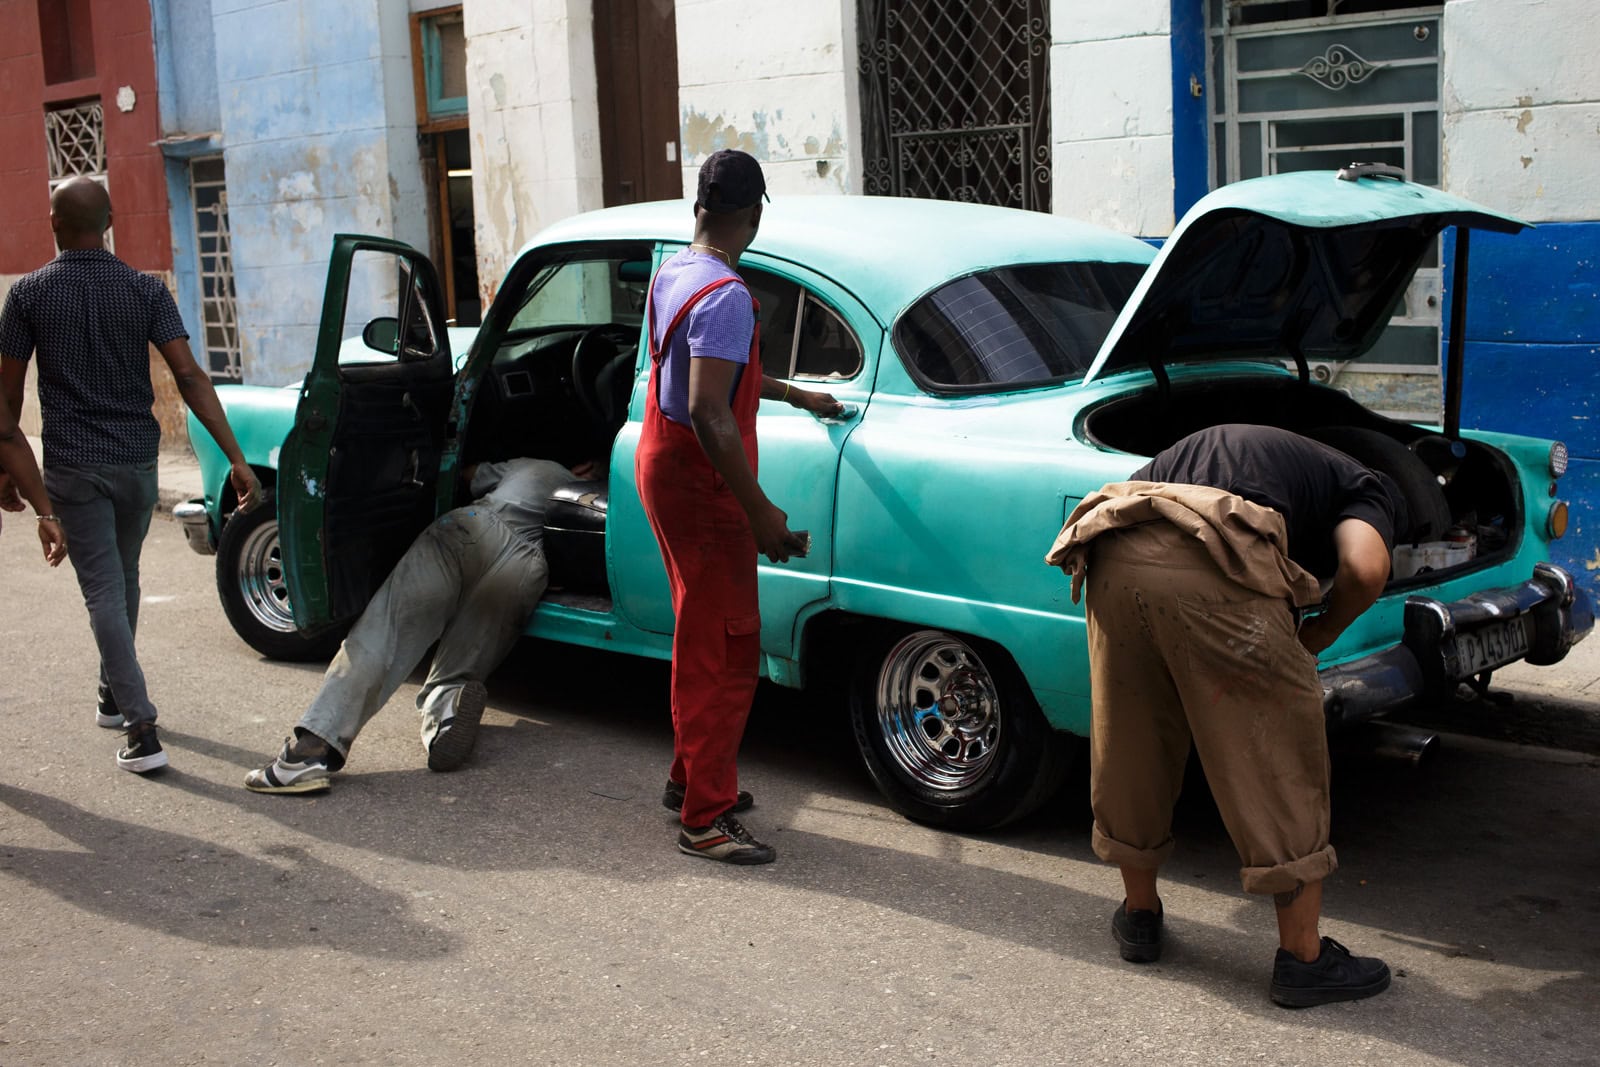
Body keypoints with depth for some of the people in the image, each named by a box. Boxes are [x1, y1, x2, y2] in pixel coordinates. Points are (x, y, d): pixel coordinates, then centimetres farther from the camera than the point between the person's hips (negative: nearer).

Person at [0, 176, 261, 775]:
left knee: (105, 594, -3)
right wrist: (236, 458, -14)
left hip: (73, 467, -3)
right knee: (123, 580, 22)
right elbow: (189, 376, -11)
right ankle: (113, 698, 37)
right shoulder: (145, 291, -3)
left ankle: (143, 731, -12)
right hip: (137, 461, 3)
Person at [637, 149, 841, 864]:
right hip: (697, 482, -10)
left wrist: (796, 396, 33)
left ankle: (691, 777, 33)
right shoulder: (724, 295, -23)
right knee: (724, 650, -4)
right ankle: (705, 819, 2)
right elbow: (708, 413, -30)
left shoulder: (671, 274, 8)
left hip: (660, 459, 10)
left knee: (703, 637, 21)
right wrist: (761, 512, -28)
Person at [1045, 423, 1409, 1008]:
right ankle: (1302, 957, 18)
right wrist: (1321, 634, 20)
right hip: (1213, 566, -5)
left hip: (1115, 558, 6)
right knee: (1279, 760, 10)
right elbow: (1364, 569, 0)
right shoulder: (1370, 490, 23)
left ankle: (1139, 914, 39)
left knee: (1130, 742, 22)